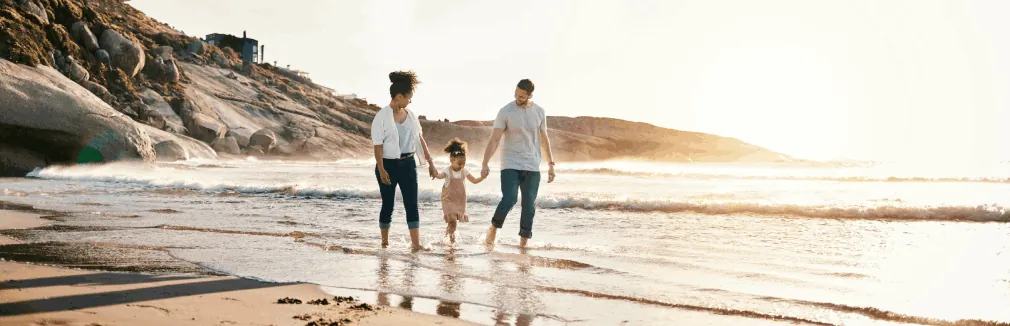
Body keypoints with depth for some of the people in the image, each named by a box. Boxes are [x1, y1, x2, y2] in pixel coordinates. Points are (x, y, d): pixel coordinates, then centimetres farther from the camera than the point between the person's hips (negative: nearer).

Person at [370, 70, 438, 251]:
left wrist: (430, 162, 11)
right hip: (389, 165, -4)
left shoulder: (410, 115, 6)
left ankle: (415, 243, -2)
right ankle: (385, 241, 22)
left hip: (408, 164, 5)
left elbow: (420, 139, 11)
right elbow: (378, 146, -13)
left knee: (412, 203, -2)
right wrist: (381, 170, -19)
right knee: (388, 204, 6)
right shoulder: (381, 117, -11)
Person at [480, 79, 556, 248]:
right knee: (509, 200, -17)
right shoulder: (506, 112, -7)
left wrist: (551, 164, 12)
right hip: (510, 164, -3)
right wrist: (485, 163, -21)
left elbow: (544, 139, 14)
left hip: (532, 166, 3)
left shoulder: (539, 112, 4)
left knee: (529, 205, 1)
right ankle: (494, 228, 8)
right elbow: (494, 139, -11)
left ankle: (523, 242, 12)